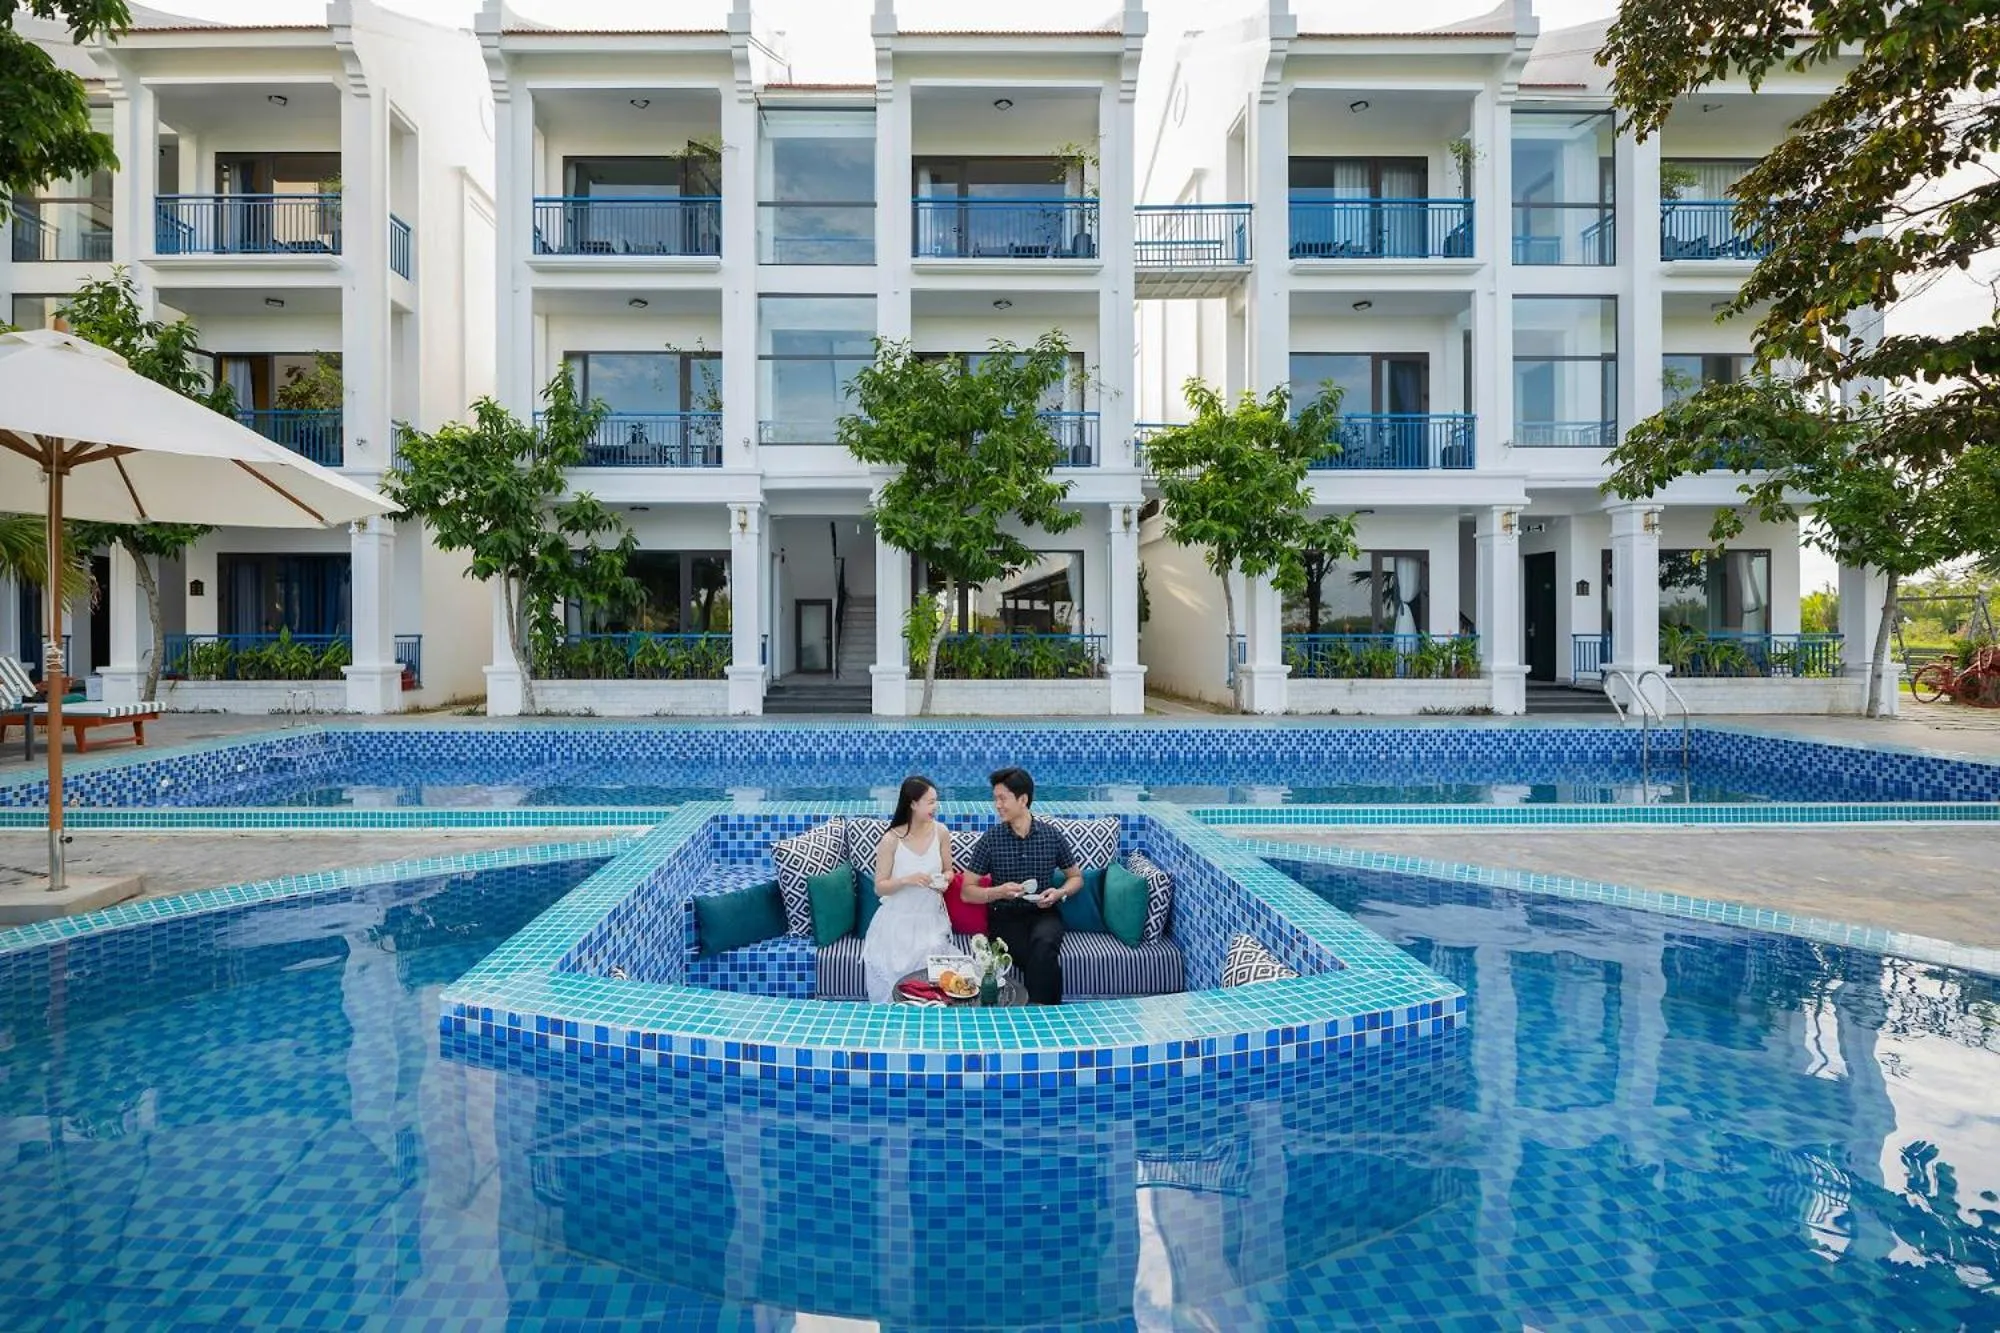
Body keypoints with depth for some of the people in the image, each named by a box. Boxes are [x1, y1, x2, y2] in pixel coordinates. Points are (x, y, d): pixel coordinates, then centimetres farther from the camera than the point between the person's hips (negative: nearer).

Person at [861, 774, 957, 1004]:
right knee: (892, 967, -20)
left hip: (931, 918, 2)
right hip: (899, 920, -2)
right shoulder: (891, 840, -13)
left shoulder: (941, 832, -3)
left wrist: (944, 880, -10)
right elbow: (879, 888, -8)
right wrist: (906, 880, -25)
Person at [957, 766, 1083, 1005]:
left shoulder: (1052, 835, 1)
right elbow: (967, 893, 1)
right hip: (1005, 916, -1)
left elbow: (1076, 877, 15)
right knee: (1044, 963, -30)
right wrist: (999, 891, -18)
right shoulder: (990, 839, -2)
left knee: (1043, 943, -35)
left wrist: (1060, 893, -7)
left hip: (1043, 912, 1)